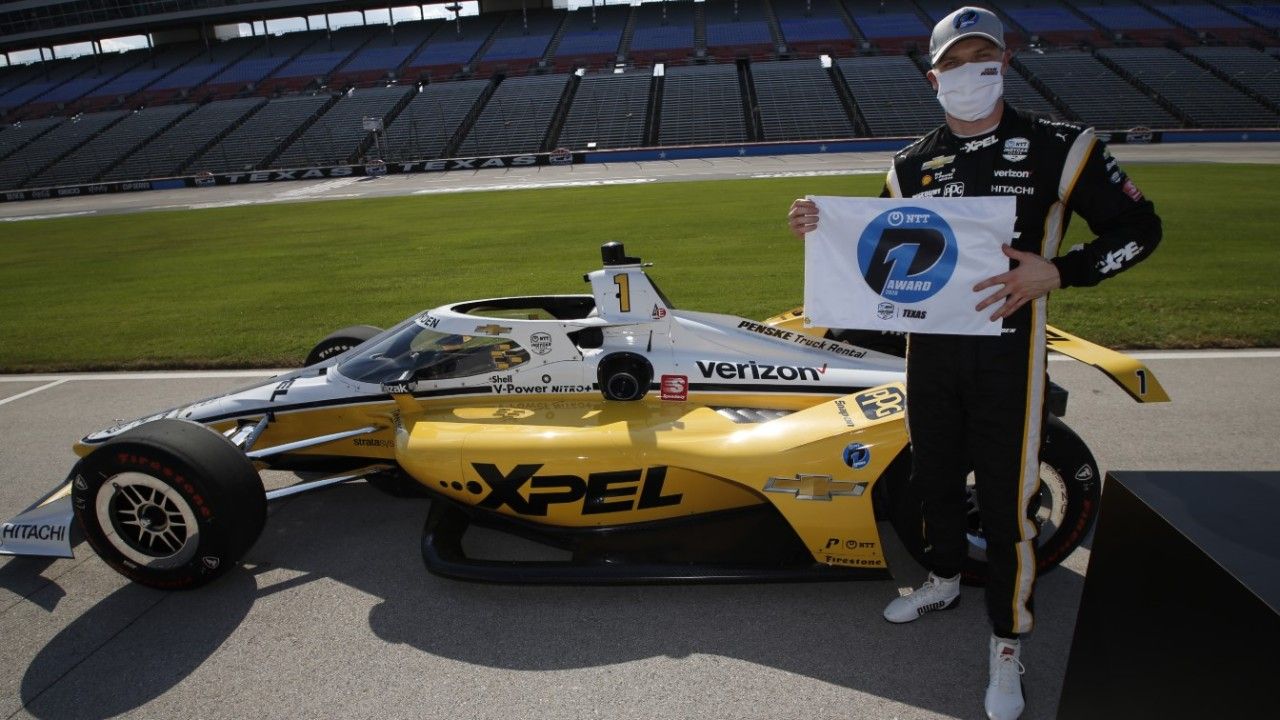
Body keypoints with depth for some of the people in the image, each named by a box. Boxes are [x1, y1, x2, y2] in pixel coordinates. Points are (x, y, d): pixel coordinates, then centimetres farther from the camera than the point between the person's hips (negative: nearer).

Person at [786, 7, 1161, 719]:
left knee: (1008, 500, 0)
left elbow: (1139, 227, -2)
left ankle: (1008, 641, 20)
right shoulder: (911, 165, 7)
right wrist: (822, 228, -6)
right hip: (929, 348, 4)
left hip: (1009, 353, -4)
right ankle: (945, 579, 44)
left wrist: (1056, 272, -18)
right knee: (935, 477, 18)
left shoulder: (1059, 146, -4)